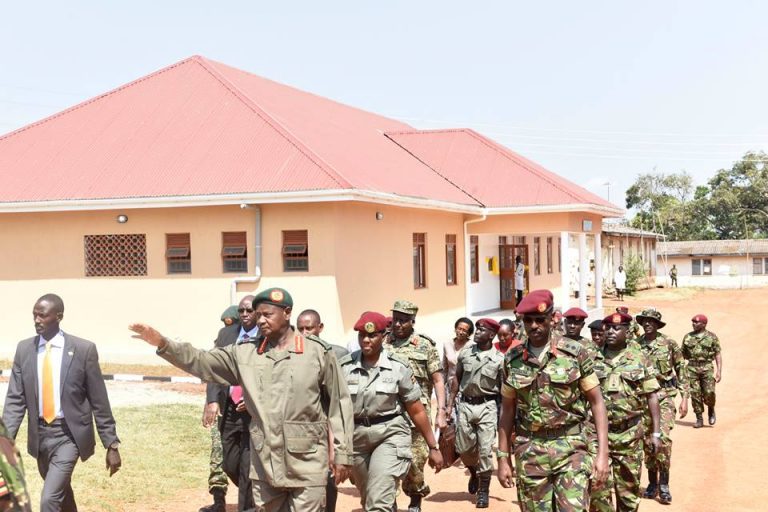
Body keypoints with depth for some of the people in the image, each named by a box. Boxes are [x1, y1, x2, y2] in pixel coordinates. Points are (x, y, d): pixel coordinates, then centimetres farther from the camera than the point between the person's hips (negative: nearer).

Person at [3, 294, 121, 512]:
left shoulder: (83, 349, -10)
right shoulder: (24, 349, 1)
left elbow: (99, 401, -7)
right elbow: (15, 399, 0)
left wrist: (112, 444, -7)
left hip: (69, 435, -5)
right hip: (40, 434, 5)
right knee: (61, 493, 22)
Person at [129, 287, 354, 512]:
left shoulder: (319, 352, -4)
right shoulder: (245, 353, 5)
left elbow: (339, 403, -1)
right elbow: (201, 361, 2)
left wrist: (342, 454, -2)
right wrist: (163, 344, -13)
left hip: (307, 465, -4)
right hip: (264, 464, 4)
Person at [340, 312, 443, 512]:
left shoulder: (398, 367, -5)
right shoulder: (344, 366, -3)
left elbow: (417, 411, 1)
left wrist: (433, 447, 3)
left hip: (390, 434, -3)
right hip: (356, 437, 3)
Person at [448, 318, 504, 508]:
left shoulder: (499, 358, -5)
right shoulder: (465, 353, 4)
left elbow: (504, 389, -2)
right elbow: (457, 379, 12)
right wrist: (449, 404, 8)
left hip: (487, 406, -3)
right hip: (465, 404, 3)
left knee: (485, 449, -4)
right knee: (463, 447, 9)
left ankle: (484, 490, 9)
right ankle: (474, 473, 39)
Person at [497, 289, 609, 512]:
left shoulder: (574, 353, -3)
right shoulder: (513, 360, 4)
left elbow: (596, 403, -1)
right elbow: (508, 410, 10)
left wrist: (602, 453, -9)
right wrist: (503, 459, 8)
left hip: (570, 447, -2)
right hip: (529, 451, 2)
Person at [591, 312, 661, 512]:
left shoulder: (640, 359, 2)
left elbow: (651, 396, 2)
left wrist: (655, 432, -2)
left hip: (629, 434, 0)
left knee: (629, 487, 11)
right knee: (598, 489, -4)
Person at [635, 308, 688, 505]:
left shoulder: (670, 344, -2)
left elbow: (681, 371, 2)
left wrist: (684, 398, -3)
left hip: (664, 397, -3)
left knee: (663, 438, -15)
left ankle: (664, 485, -5)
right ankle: (652, 483, 20)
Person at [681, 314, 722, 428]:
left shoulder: (712, 337, 3)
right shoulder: (688, 337, 10)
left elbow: (718, 355, 1)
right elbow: (683, 354, 15)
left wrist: (719, 371, -7)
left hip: (707, 368, -2)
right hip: (692, 367, 2)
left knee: (709, 393, -9)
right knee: (695, 394, -1)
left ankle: (711, 410, 22)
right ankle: (699, 419, 8)